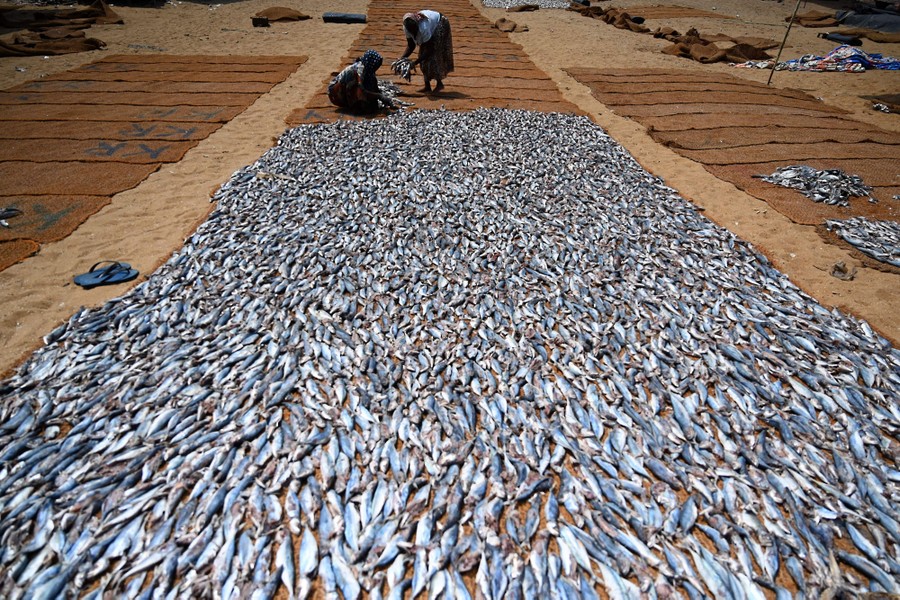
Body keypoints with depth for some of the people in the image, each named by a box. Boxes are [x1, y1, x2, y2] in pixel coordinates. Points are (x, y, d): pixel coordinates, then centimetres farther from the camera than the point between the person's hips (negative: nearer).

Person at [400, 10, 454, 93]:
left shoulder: (423, 28, -42)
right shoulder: (407, 28, -22)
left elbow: (429, 50, -36)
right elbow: (410, 46, -11)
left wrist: (415, 62, -41)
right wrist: (402, 58, -28)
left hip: (439, 25, -7)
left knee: (434, 55, -15)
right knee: (423, 54, 0)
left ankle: (439, 83, -3)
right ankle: (427, 86, 5)